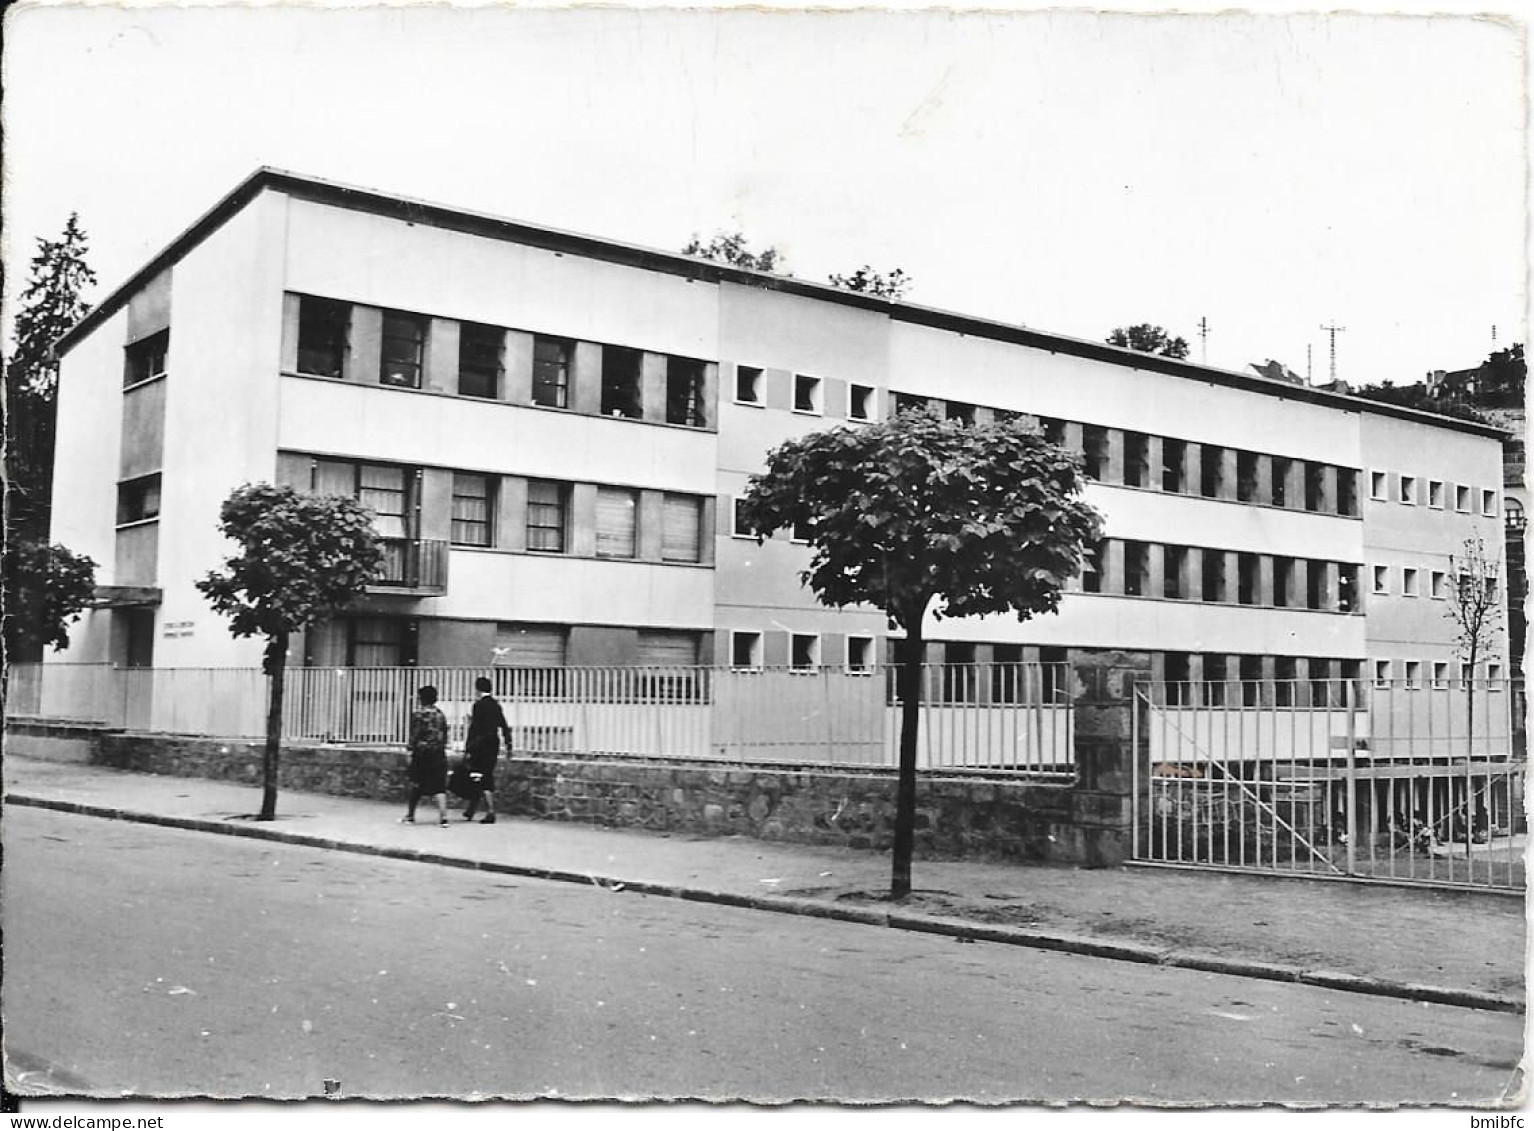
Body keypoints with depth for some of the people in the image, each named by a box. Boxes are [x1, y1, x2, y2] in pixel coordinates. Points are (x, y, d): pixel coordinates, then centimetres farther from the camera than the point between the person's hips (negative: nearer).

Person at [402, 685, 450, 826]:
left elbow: (414, 735, -10)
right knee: (439, 786, 0)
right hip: (439, 754, 4)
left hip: (422, 752, -4)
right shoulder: (440, 713, 8)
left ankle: (410, 815, 22)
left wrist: (411, 751, -2)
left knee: (417, 785, 10)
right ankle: (443, 816, -11)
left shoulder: (418, 714, -7)